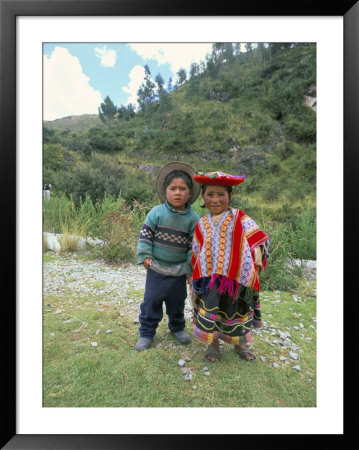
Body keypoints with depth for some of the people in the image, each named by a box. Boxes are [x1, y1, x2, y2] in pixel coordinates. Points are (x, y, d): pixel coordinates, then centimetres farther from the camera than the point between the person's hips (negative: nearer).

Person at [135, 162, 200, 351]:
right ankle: (146, 333, 26)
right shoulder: (157, 212, -10)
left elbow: (194, 245, -4)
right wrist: (145, 256, -10)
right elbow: (145, 234, -5)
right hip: (156, 267, -1)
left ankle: (177, 327, 42)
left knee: (177, 301, 17)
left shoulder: (192, 218, -8)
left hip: (179, 269, 1)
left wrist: (190, 268, -3)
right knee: (151, 301, 6)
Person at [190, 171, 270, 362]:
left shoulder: (240, 218, -2)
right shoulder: (202, 224, 5)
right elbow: (197, 254, 12)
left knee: (238, 311, 15)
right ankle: (213, 346, 26)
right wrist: (197, 273, 12)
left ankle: (241, 345, 40)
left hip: (237, 276, -1)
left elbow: (259, 239, -3)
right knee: (209, 309, 0)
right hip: (210, 277, 2)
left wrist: (257, 260, -14)